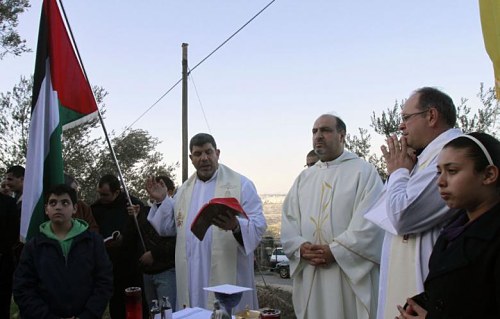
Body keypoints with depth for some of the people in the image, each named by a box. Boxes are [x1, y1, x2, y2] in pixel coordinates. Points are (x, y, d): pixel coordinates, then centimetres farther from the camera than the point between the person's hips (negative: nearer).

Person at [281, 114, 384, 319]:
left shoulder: (363, 171, -1)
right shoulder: (304, 177, 15)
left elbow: (370, 221, -12)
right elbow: (288, 219, 9)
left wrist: (336, 251, -17)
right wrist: (300, 247, -9)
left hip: (350, 274, -4)